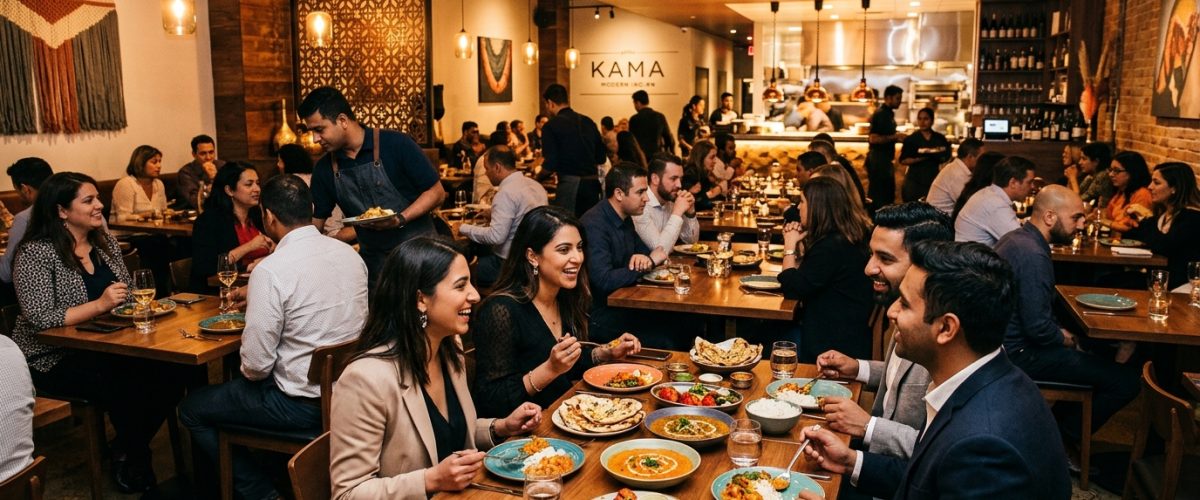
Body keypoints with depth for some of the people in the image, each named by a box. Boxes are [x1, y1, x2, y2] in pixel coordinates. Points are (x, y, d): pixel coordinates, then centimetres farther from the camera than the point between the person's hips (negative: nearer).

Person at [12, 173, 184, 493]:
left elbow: (126, 295, 15)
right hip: (54, 358, -6)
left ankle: (133, 450, 8)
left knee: (169, 379, -18)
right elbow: (40, 318, -21)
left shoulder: (104, 241, 7)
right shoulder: (35, 253, -12)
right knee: (130, 389, -27)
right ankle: (126, 456, 4)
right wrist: (101, 304, -29)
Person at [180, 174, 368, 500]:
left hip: (304, 405, -7)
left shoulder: (270, 271, -22)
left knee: (191, 409, 15)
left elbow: (256, 365, -19)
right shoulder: (350, 253, -1)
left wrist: (250, 373, 5)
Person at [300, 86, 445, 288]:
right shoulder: (325, 169, 4)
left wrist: (400, 219, -22)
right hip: (372, 262, 4)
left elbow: (436, 192, -9)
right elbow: (314, 222, 10)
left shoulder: (396, 145, -11)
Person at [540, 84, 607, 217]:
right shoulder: (588, 122, 10)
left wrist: (538, 177, 8)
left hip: (570, 184, -6)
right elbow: (601, 158, 14)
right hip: (593, 183, 6)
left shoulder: (551, 126, -7)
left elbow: (550, 165, -11)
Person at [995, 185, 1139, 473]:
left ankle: (1062, 430, 24)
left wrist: (1059, 332, 9)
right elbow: (1039, 328, -26)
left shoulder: (1014, 238, 6)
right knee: (1127, 381, -11)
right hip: (1022, 354, -11)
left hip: (1007, 340, 11)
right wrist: (1063, 338, -6)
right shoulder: (1033, 256, -25)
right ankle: (1061, 440, 7)